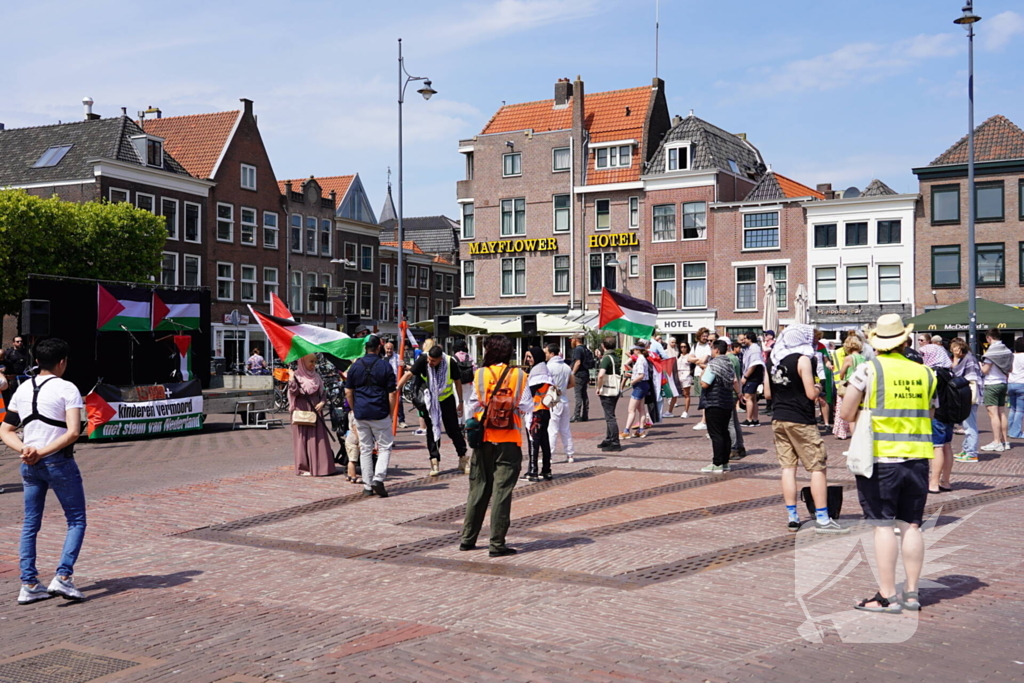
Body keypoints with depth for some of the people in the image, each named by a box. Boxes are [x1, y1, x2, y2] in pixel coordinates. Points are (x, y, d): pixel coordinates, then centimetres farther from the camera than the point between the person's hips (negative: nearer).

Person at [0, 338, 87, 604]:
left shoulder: (22, 389, 10)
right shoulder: (67, 389, -9)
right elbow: (73, 433, -20)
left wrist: (25, 450, -6)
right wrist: (43, 452, -15)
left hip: (29, 464, 6)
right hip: (59, 462, -6)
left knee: (30, 524, 13)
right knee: (76, 520, 5)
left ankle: (29, 585, 14)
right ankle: (63, 577, -6)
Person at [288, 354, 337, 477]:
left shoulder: (316, 376, 12)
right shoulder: (297, 376, -4)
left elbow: (323, 393, 15)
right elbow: (294, 392, -15)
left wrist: (322, 402, -3)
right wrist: (291, 380, -28)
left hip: (315, 411, 5)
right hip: (302, 412, -5)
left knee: (318, 438, 3)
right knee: (303, 438, -3)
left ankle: (317, 466, 9)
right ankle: (304, 468, 3)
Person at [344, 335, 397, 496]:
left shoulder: (355, 366, 4)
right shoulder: (385, 366, -6)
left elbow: (348, 392, 6)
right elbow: (392, 393, -6)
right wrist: (391, 413, 5)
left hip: (360, 414, 3)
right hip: (380, 414, -3)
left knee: (365, 449, 10)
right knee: (385, 447, 7)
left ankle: (367, 486, 11)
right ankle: (378, 478, -10)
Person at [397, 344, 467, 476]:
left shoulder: (450, 362, -18)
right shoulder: (423, 360, -20)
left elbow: (457, 381, -4)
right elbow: (409, 374, -27)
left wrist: (460, 402, 2)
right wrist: (397, 388, -40)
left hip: (447, 399, 0)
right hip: (429, 401, 1)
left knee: (454, 429, 5)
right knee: (432, 430, 1)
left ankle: (463, 458, 17)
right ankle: (434, 461, 6)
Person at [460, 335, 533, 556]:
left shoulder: (480, 375, -4)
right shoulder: (519, 376, -5)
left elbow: (474, 405, -3)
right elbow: (526, 407, -6)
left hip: (484, 438, 2)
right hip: (509, 440, -2)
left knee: (479, 488, 14)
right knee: (502, 490, 2)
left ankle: (468, 538, 21)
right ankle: (497, 543, 2)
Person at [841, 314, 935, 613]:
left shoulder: (868, 369, -8)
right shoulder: (924, 372, 4)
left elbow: (846, 414, -5)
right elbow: (929, 414, 15)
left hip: (879, 458, -4)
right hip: (916, 457, 4)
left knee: (884, 526, 0)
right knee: (911, 525, 11)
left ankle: (887, 596, 3)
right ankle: (911, 593, 17)